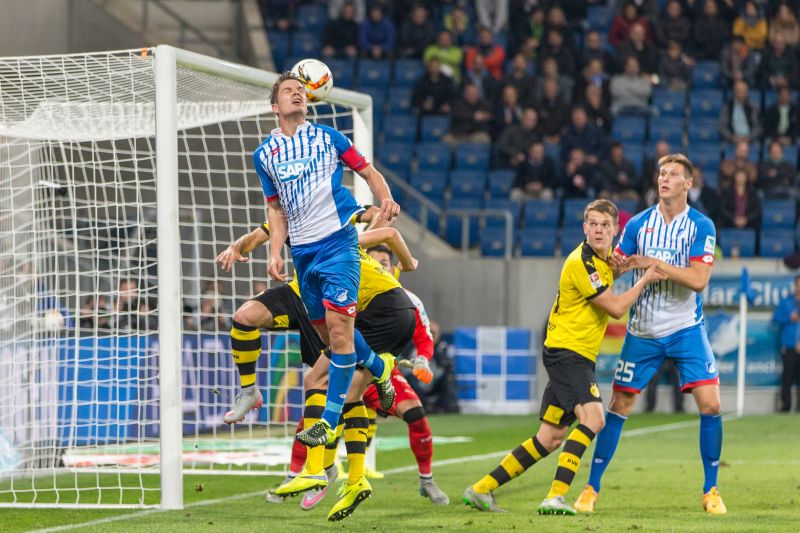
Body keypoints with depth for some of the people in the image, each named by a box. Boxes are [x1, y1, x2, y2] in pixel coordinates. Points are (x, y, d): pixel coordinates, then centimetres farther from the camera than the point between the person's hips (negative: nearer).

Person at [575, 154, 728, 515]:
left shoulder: (701, 226, -6)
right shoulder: (638, 224, 2)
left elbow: (698, 279, -16)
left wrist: (654, 263, -21)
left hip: (686, 330, -2)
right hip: (642, 332, 2)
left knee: (710, 405, -12)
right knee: (618, 406, 1)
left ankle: (710, 491, 2)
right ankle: (591, 488, 11)